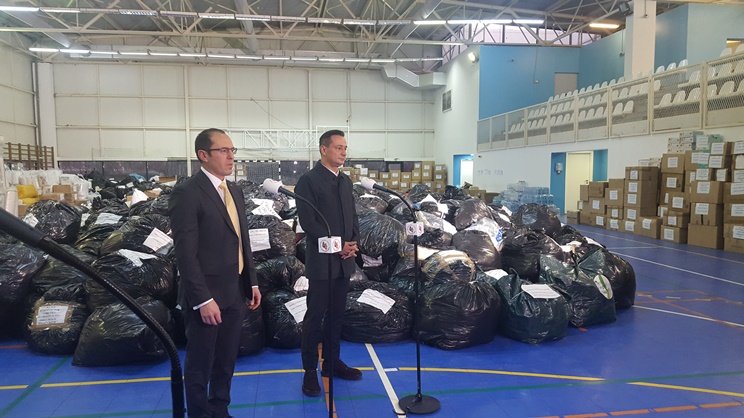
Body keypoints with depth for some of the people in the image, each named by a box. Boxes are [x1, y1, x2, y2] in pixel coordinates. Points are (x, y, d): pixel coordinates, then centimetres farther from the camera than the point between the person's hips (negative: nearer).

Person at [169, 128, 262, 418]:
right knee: (200, 366, 10)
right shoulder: (187, 193, -14)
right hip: (207, 296, -7)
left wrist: (252, 283, 12)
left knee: (226, 361, 20)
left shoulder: (235, 191, 11)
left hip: (235, 293, 8)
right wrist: (203, 299, -21)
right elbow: (186, 253, -18)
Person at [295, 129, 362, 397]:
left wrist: (353, 243, -1)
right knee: (315, 316, 1)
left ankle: (332, 362, 26)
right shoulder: (308, 180, -8)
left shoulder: (346, 181, 13)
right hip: (322, 260, -6)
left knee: (337, 314, 14)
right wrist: (337, 246, -15)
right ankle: (310, 371, 12)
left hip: (345, 260, 6)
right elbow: (308, 222, -15)